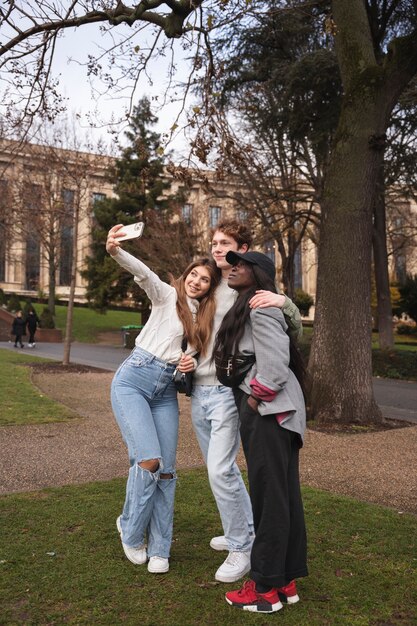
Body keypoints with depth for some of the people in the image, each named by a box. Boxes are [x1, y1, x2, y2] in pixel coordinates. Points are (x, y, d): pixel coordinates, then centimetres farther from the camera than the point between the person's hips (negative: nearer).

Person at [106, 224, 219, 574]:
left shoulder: (205, 316, 14)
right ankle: (131, 531, 10)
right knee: (149, 460, -16)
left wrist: (192, 363, -5)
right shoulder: (167, 295, 0)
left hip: (166, 390, 5)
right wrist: (115, 251, -39)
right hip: (133, 379, -5)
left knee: (166, 470, 1)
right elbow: (143, 273, -19)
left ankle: (159, 549, 16)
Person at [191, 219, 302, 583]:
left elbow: (296, 330, -8)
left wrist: (285, 302, -28)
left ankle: (242, 548, 5)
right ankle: (245, 529, 34)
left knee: (220, 470, -12)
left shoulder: (254, 290, -5)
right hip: (199, 390, 7)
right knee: (220, 468, 16)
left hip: (228, 391, -7)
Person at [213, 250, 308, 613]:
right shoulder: (246, 308, 19)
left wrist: (256, 398, -13)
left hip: (267, 410, -10)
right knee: (284, 494, 13)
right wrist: (250, 400, 16)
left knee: (269, 496, -2)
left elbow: (276, 361, -22)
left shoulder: (260, 307, -13)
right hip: (269, 411, 10)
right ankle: (287, 580, 23)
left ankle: (266, 588, 9)